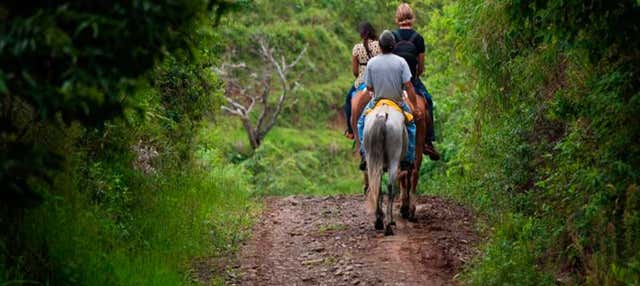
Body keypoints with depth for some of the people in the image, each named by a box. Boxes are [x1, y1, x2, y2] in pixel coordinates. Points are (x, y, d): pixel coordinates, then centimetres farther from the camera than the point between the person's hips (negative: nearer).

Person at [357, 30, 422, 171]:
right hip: (398, 102, 0)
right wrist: (415, 108, -9)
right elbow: (408, 86, -15)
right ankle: (408, 159, 20)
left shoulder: (371, 63, -11)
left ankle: (364, 155, 10)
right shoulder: (401, 62, -13)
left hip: (377, 101, 0)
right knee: (411, 125, 24)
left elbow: (369, 87, -4)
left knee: (361, 123, 25)